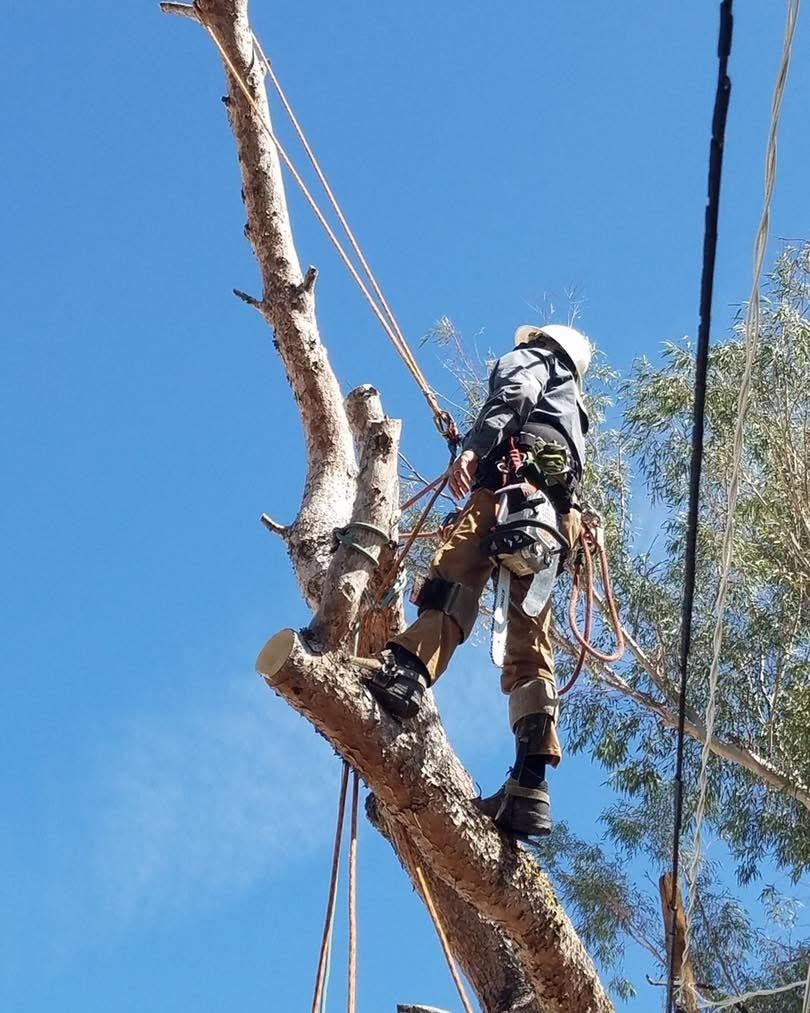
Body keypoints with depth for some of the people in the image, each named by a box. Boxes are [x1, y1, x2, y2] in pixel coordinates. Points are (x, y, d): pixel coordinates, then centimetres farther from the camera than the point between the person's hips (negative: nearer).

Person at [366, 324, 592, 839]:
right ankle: (530, 787, -15)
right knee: (528, 646, -3)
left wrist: (473, 448, -18)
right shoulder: (574, 409, 46)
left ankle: (408, 670, -59)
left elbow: (515, 397, -2)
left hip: (519, 472, -8)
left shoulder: (530, 360, 23)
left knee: (456, 572, -31)